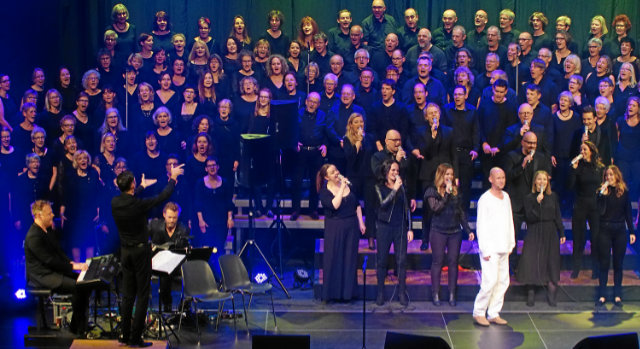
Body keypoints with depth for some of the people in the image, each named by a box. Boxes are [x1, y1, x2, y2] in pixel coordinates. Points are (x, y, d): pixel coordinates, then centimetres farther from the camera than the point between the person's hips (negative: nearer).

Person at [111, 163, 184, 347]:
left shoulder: (115, 203, -5)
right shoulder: (139, 204, -21)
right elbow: (163, 196, -8)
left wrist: (142, 187, 38)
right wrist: (173, 178, 8)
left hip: (125, 251, 6)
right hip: (140, 250, -6)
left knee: (127, 295, 13)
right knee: (142, 295, 1)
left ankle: (125, 335, 17)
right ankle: (135, 338, 1)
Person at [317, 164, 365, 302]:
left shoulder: (348, 184, 6)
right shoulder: (324, 192, -7)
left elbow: (357, 205, 13)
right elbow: (334, 205, -25)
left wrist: (361, 223, 8)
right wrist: (342, 188, -21)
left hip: (351, 226, 4)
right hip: (334, 228, -4)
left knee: (350, 259, 7)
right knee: (334, 259, 0)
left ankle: (347, 292, 15)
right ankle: (333, 292, 10)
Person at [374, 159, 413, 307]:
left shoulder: (401, 187, 10)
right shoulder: (379, 187, 1)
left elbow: (406, 208, 12)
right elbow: (383, 204, -15)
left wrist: (409, 228, 7)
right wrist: (394, 189, -21)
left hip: (400, 227, 2)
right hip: (384, 227, -2)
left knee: (402, 260, -1)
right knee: (382, 260, 2)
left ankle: (402, 293, 6)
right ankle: (380, 293, 9)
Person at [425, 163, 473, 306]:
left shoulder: (456, 190, 8)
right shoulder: (433, 191, -3)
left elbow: (461, 212, 12)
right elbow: (435, 208, -16)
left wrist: (468, 230, 8)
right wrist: (447, 194, -20)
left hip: (455, 232, 3)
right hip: (438, 232, -3)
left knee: (453, 262, 4)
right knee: (437, 262, 2)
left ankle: (452, 294, 10)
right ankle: (435, 294, 8)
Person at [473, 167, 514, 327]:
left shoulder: (506, 197, 13)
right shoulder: (485, 199, -9)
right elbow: (481, 225, -10)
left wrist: (511, 243, 17)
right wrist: (485, 250, -13)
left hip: (503, 248, 7)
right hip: (490, 248, -7)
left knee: (503, 281, 6)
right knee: (490, 281, -11)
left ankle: (494, 314, 14)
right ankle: (479, 312, 1)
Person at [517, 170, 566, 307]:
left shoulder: (553, 197, 7)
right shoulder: (529, 198, -2)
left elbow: (558, 216, 12)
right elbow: (529, 217, -11)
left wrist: (562, 233, 9)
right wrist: (537, 203, -21)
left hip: (550, 234, 2)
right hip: (534, 233, -2)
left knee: (551, 263, 1)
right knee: (532, 262, -4)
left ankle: (551, 295, 10)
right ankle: (530, 293, 6)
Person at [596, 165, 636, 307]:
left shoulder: (624, 192, 4)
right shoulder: (602, 191, -1)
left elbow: (628, 213, 8)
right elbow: (600, 211, -13)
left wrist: (631, 231, 6)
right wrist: (602, 194, -20)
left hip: (619, 231, 1)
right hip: (605, 230, -1)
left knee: (618, 263, 6)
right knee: (604, 263, 2)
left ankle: (617, 295, 13)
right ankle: (602, 295, 8)